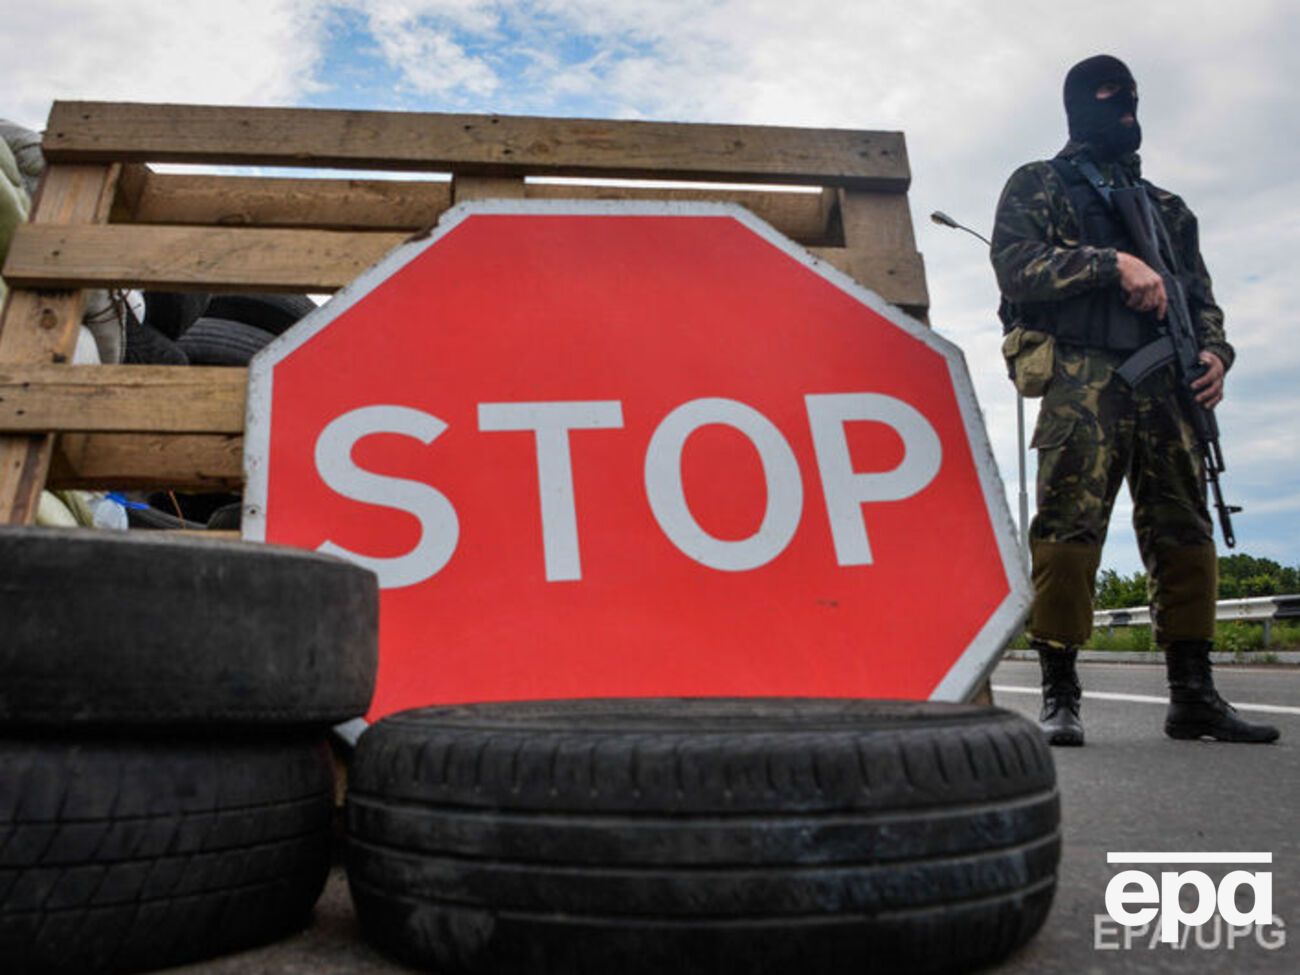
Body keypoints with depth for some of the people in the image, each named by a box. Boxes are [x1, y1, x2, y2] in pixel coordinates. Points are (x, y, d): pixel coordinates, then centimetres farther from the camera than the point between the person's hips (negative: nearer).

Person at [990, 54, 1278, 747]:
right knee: (1068, 527, -14)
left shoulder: (1165, 207, 29)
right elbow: (1014, 264, -3)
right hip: (1081, 379, -5)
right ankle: (1060, 694, -8)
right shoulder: (1038, 185, 14)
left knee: (1184, 531, 1)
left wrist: (1214, 351, 4)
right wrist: (1113, 263, -11)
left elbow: (1200, 295, 25)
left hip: (1164, 384, 5)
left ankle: (1193, 694, 8)